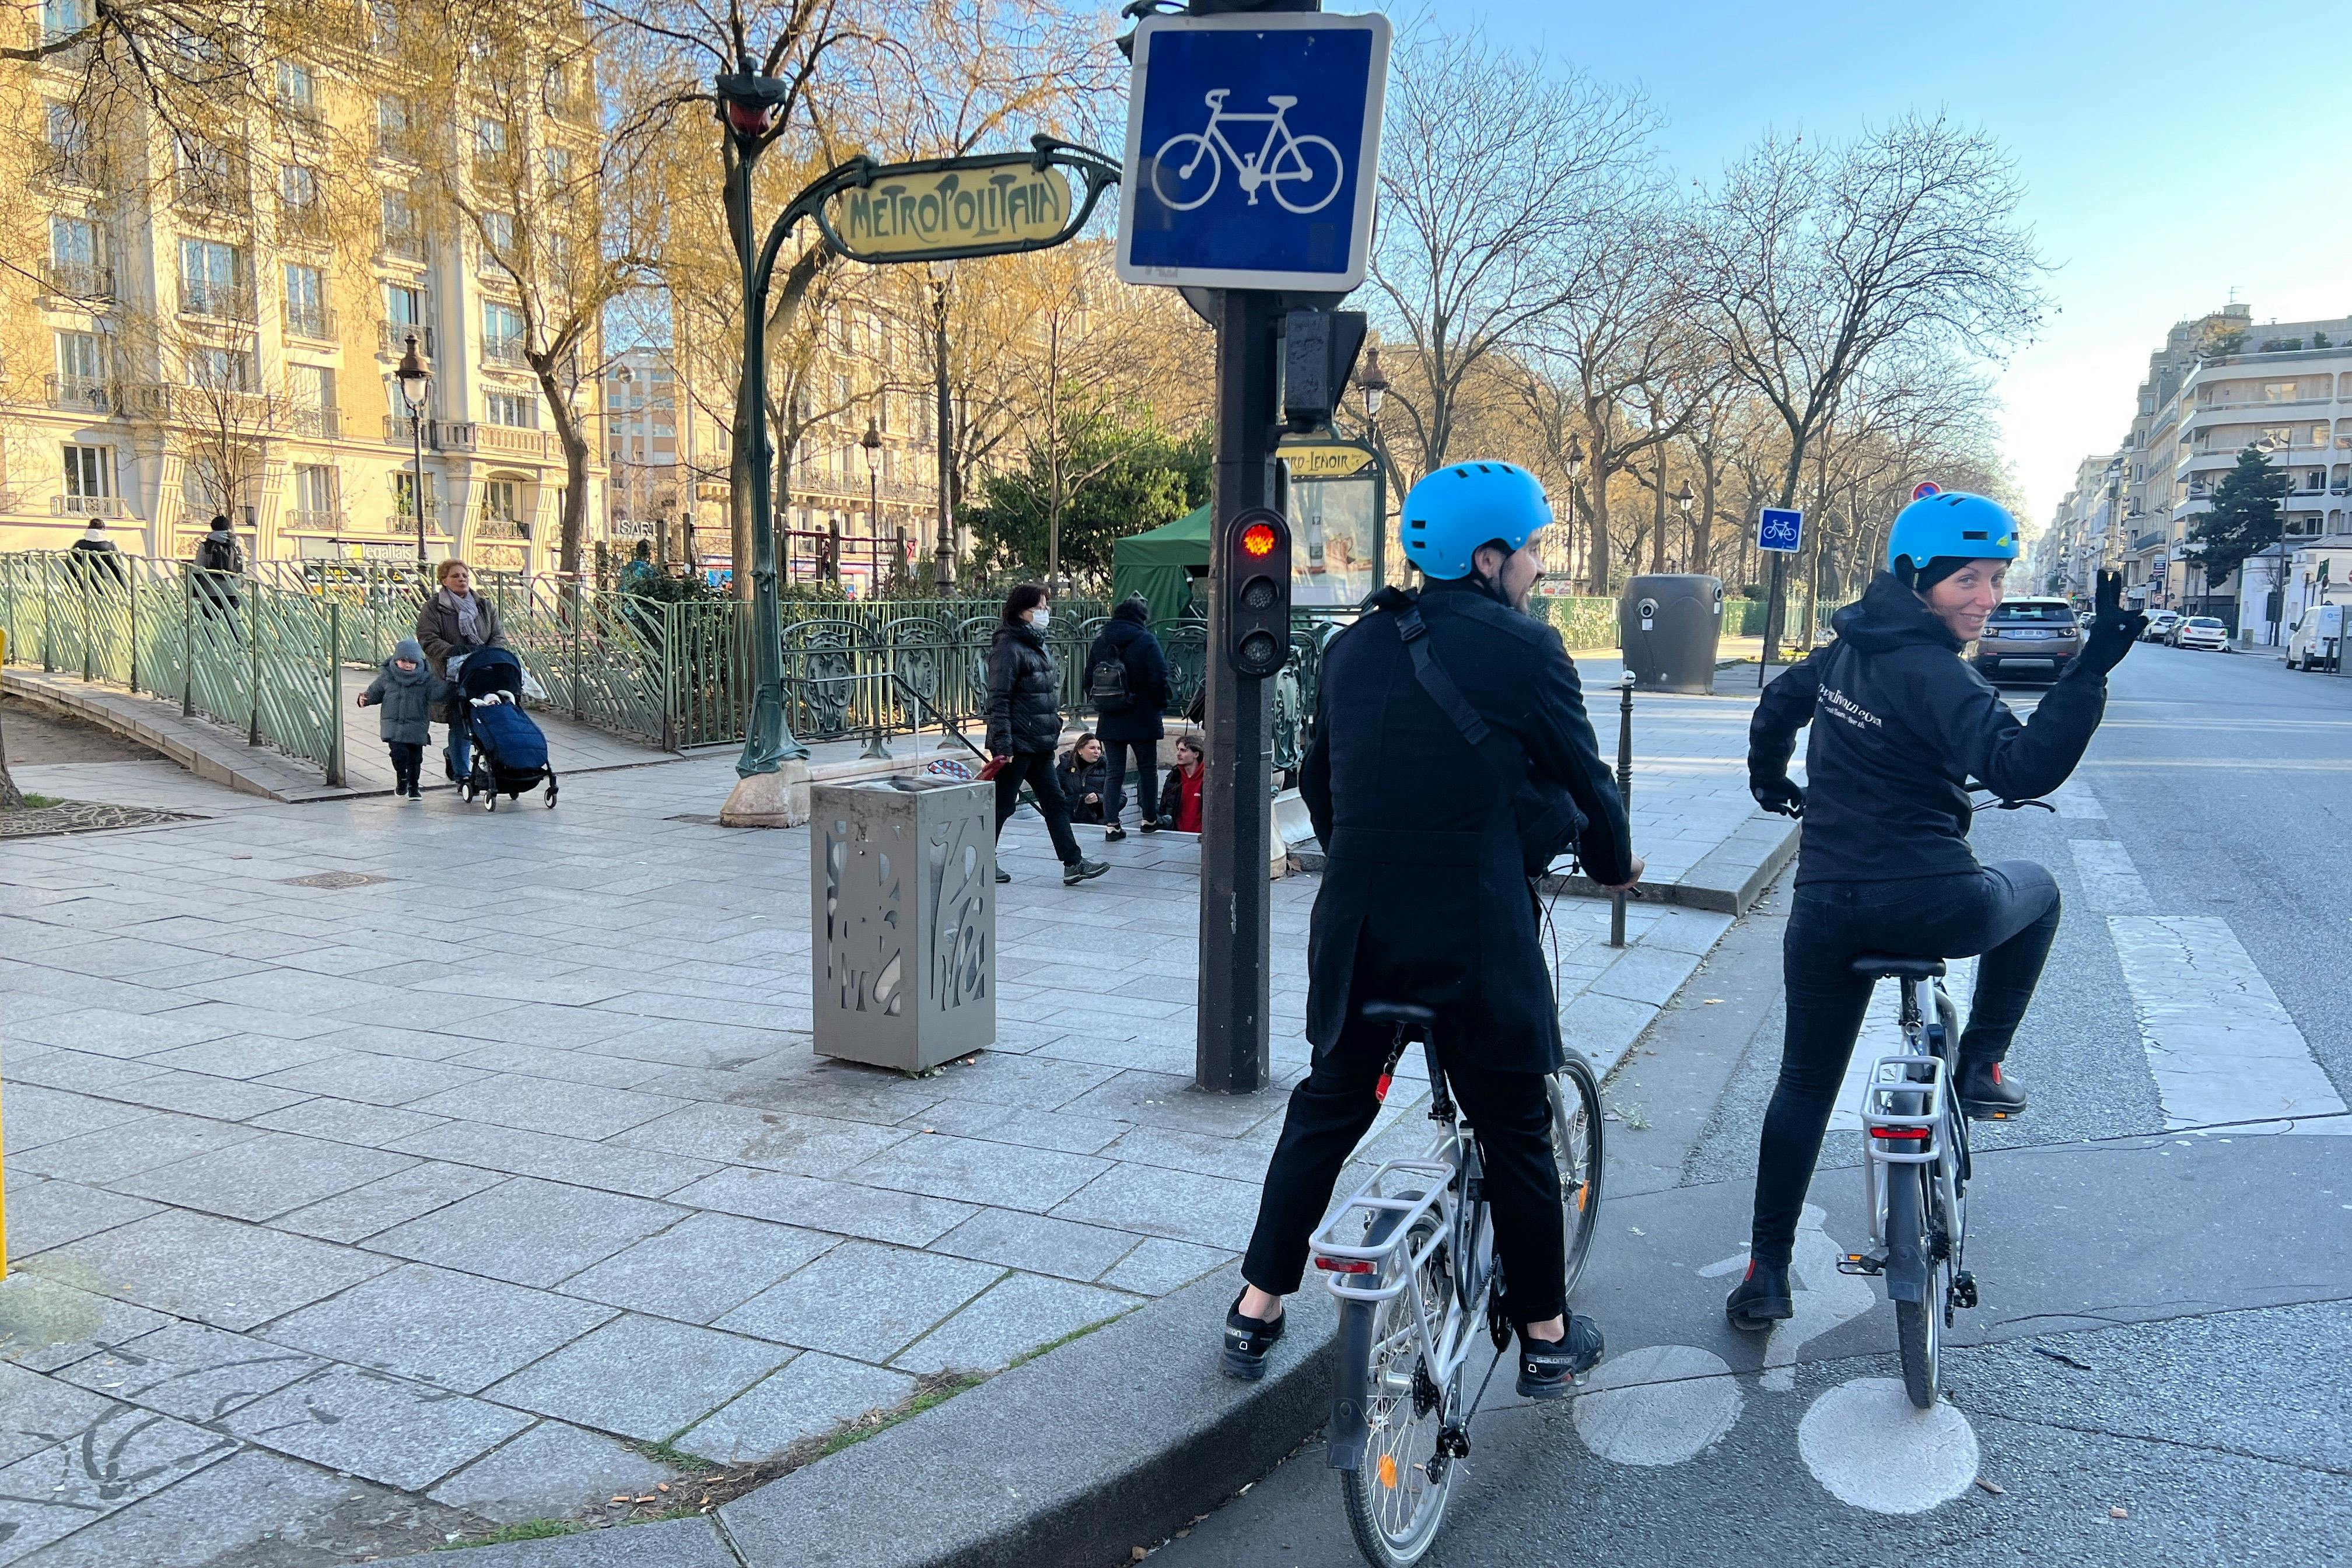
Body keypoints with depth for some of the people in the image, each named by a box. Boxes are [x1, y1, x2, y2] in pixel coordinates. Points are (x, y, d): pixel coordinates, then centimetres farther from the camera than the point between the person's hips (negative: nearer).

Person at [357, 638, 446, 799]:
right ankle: (402, 778, 11)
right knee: (399, 752, -15)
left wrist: (448, 685, -27)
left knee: (415, 757, 4)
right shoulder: (387, 677, 4)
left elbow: (436, 693, -9)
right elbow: (375, 691, 16)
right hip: (393, 724, 0)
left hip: (417, 727, 0)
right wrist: (365, 699, -3)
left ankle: (413, 787, 23)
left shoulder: (425, 679, 0)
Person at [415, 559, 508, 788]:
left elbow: (499, 636, 10)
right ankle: (461, 773, 4)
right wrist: (453, 651, -24)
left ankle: (453, 755, 31)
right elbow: (429, 641, -8)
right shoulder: (432, 609, 1)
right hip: (452, 677, -4)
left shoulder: (485, 606, 15)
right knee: (461, 724, -6)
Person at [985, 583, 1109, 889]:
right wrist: (1002, 745, -23)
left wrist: (1054, 727, 23)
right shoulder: (1009, 647, -14)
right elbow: (998, 700, -19)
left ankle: (1073, 864, 7)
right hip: (1017, 743, -9)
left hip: (1040, 744, 9)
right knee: (1002, 804, 1)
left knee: (1056, 803, 6)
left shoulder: (1038, 645, 15)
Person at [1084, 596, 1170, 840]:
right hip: (1142, 719, -4)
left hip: (1109, 720, 4)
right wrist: (1160, 707, 1)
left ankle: (1112, 825, 2)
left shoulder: (1099, 641, 4)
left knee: (1115, 772, 7)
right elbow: (1159, 680, -14)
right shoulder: (1146, 642, -11)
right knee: (1148, 769, 12)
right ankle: (1150, 820, 20)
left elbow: (1089, 680, 9)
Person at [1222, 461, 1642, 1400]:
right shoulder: (1523, 651, -8)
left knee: (1327, 1108, 18)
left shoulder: (1355, 647, 8)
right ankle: (1545, 1336, 25)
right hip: (1476, 927, -5)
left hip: (1357, 925, 5)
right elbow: (1584, 778, 0)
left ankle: (1257, 1312, 24)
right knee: (1515, 1129, 11)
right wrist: (1616, 866, 19)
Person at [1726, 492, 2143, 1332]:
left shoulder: (1848, 648, 9)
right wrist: (2092, 668, -33)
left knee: (1804, 1086, 15)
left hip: (1825, 908, 6)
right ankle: (1980, 1065, 27)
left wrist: (1770, 783, 45)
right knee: (2034, 890, 29)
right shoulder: (1933, 672, -15)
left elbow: (1777, 704, 27)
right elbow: (2023, 767, -28)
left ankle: (1767, 1271, 16)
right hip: (1928, 904, -6)